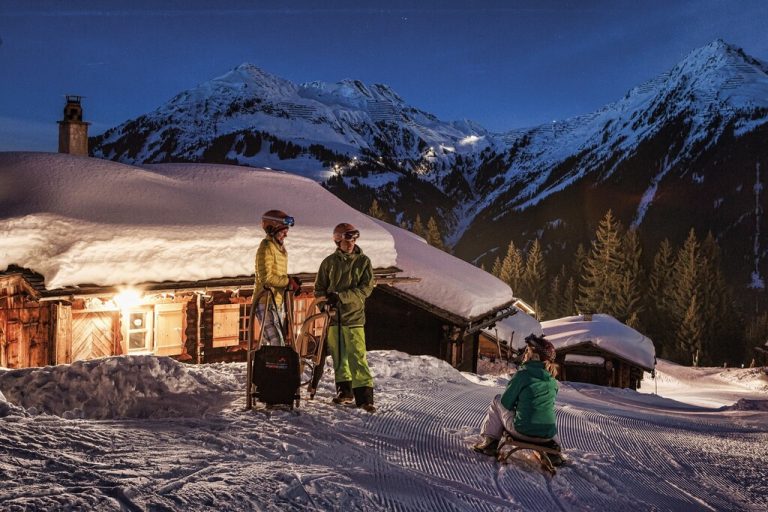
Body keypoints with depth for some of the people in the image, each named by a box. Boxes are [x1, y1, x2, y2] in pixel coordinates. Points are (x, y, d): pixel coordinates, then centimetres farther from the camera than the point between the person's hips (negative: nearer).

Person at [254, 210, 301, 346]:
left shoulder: (280, 247, 16)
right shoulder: (266, 248, -14)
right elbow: (266, 277, -22)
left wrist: (291, 282, 1)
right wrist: (289, 282, -18)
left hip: (276, 302, 10)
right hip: (266, 302, -10)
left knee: (269, 342, 15)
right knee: (277, 343, -14)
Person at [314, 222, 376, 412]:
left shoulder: (363, 261, 1)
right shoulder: (329, 262, 7)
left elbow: (366, 288, -8)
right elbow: (319, 288, 14)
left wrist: (341, 296, -17)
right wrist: (326, 301, -5)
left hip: (354, 316, -3)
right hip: (333, 316, 3)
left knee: (357, 357, -11)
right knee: (338, 357, 10)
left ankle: (364, 395, -10)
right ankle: (344, 391, 24)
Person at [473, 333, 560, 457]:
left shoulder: (523, 374, -11)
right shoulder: (553, 380, 4)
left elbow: (506, 402, -2)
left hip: (523, 431, -5)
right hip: (548, 435, 5)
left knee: (497, 401, 18)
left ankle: (490, 440, 17)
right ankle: (551, 444, 24)